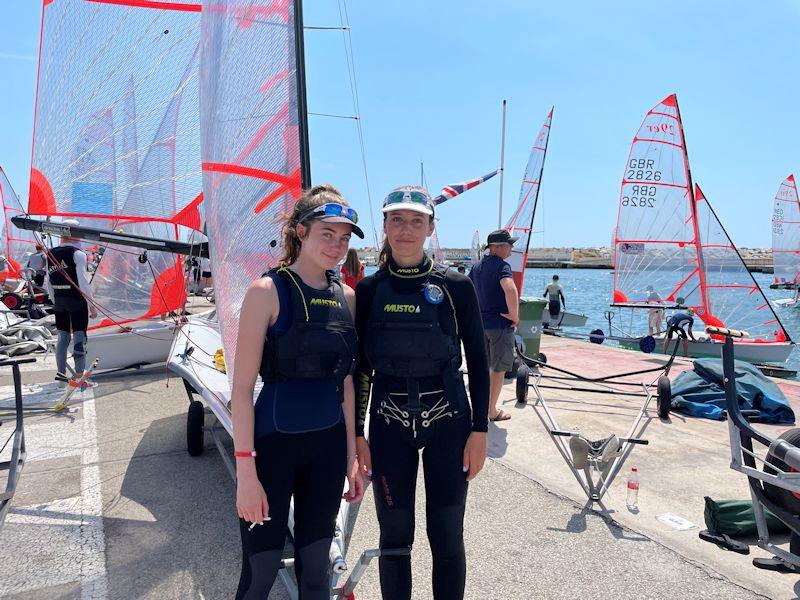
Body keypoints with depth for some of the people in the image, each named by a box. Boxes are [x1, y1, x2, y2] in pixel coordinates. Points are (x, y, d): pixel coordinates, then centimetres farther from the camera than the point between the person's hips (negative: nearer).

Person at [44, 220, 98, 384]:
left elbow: (47, 283, 12)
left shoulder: (51, 255, 9)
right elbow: (83, 282, -15)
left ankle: (61, 374, 16)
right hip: (77, 302, -6)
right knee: (79, 338, -1)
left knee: (63, 337, 12)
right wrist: (92, 305, -12)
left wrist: (55, 301, 21)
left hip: (59, 303, 6)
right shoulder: (78, 254, -10)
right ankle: (79, 376, -1)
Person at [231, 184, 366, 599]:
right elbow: (242, 386, -13)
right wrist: (245, 471, -16)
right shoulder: (268, 291, -11)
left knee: (315, 566, 18)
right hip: (273, 442, -5)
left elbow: (345, 382, 10)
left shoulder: (346, 297, 5)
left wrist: (352, 456, 10)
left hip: (328, 446, 5)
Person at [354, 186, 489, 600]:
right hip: (389, 425, 1)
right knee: (395, 535, 12)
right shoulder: (368, 290, 1)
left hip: (447, 421, -1)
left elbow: (477, 361, 1)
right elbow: (360, 367, 4)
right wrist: (356, 434, 2)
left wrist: (479, 430, -3)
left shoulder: (456, 287, -2)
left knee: (447, 537, 9)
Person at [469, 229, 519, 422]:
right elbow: (510, 290, -35)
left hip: (480, 324, 7)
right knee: (499, 369, 5)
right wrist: (514, 315, -22)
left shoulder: (477, 267, 10)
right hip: (500, 324, -7)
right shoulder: (502, 265, -16)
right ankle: (492, 411, 14)